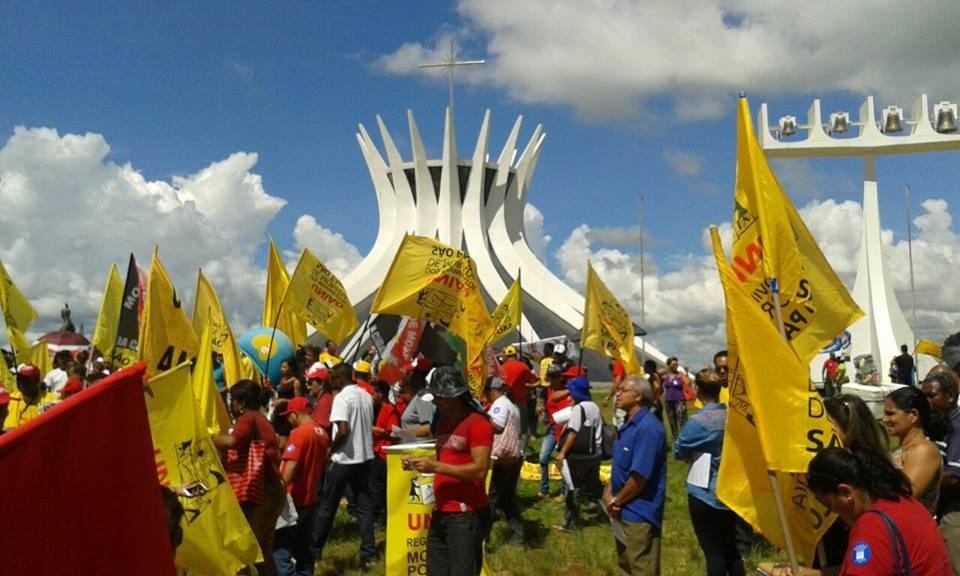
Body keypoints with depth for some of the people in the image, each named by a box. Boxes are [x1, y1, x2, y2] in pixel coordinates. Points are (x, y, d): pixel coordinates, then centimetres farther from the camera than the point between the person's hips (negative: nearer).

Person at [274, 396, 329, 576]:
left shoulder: (298, 432, -17)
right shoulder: (322, 433, 8)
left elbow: (291, 467, -24)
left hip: (294, 499, -8)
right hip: (310, 498, 8)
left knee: (281, 544, -2)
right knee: (304, 545, 15)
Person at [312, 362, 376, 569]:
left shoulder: (341, 397, -15)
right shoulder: (366, 396, 7)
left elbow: (343, 431, -23)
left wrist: (331, 450, -9)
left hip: (345, 459, -6)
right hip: (365, 456, 7)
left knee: (327, 505, 8)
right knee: (364, 505, 8)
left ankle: (314, 548, 19)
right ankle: (368, 552, 8)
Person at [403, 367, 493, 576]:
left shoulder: (478, 423, -12)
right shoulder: (442, 422, 15)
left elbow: (480, 470, -20)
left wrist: (436, 466, -20)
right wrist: (422, 464, 6)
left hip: (467, 516, -9)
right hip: (440, 514, 9)